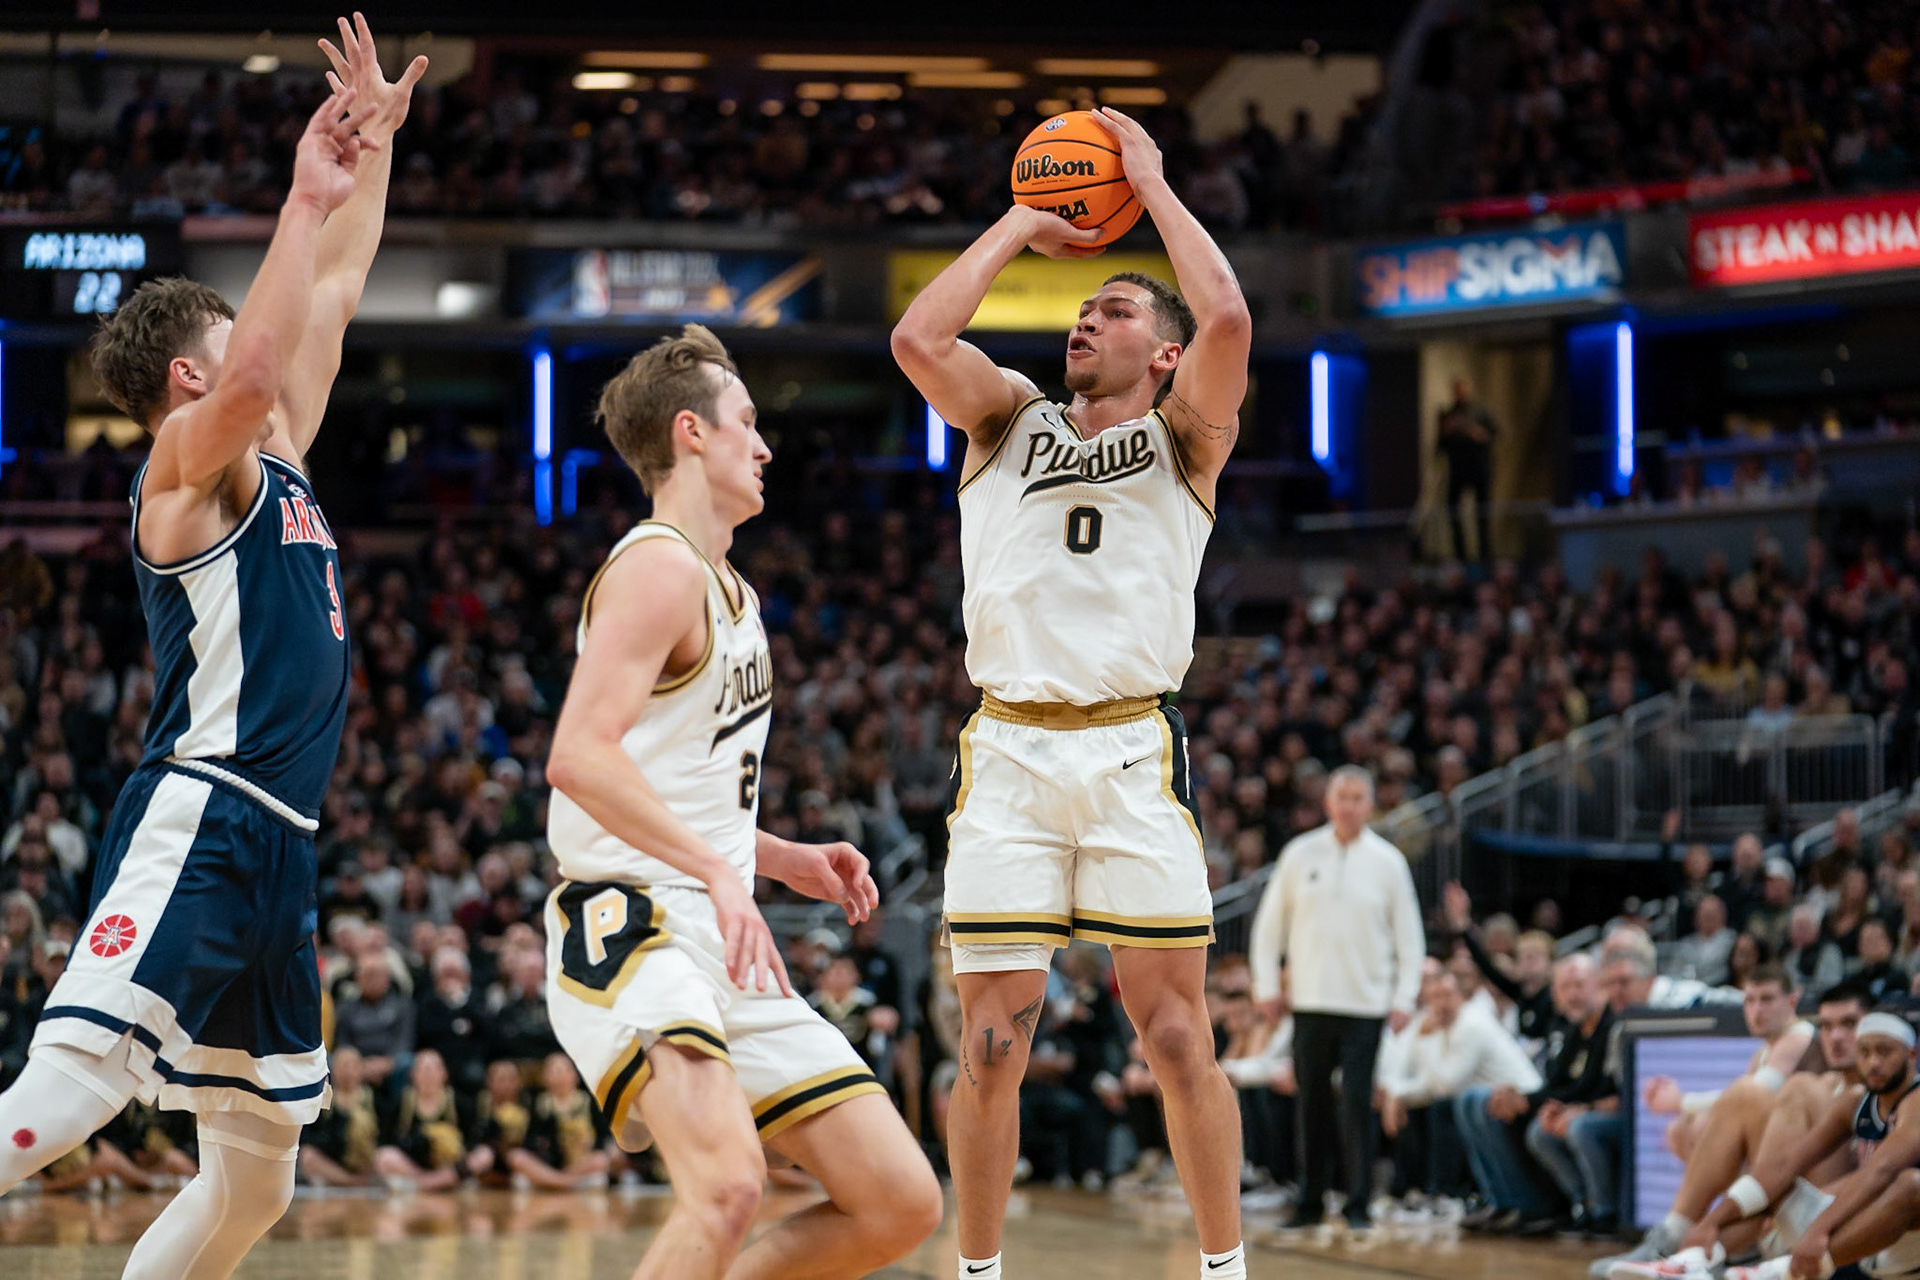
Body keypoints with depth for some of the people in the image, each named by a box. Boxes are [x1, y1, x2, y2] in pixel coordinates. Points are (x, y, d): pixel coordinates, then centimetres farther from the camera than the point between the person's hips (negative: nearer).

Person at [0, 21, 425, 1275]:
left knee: (259, 1174, 10)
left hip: (274, 846, 9)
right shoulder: (187, 468, -3)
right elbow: (254, 374, -25)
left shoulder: (277, 467, 21)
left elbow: (332, 298, 29)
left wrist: (378, 147, 28)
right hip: (200, 824, -9)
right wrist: (309, 199, -20)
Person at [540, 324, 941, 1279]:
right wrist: (718, 871, -28)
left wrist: (784, 860, 18)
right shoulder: (661, 567, -8)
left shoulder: (724, 588, 22)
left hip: (724, 949, 10)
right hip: (633, 932, -10)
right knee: (727, 1184, -33)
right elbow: (579, 756, -23)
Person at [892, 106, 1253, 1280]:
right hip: (1009, 750, 2)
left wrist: (1152, 184, 2)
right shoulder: (1010, 420, 17)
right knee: (994, 1041, 0)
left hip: (1134, 752, -2)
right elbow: (919, 336, -2)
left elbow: (1227, 319, -9)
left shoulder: (1183, 438, 11)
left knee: (1177, 1032, -3)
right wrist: (1023, 226, 8)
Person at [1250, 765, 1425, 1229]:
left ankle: (1358, 1204, -4)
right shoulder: (1301, 854, 3)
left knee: (1357, 1104, -8)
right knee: (1311, 1103, 5)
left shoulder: (1387, 861, 1)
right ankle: (1310, 1200, 13)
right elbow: (1270, 921, 9)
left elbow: (1409, 935, 5)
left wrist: (1404, 998, -1)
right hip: (1310, 1001, 2)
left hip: (1365, 1004, -2)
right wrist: (1266, 984, 4)